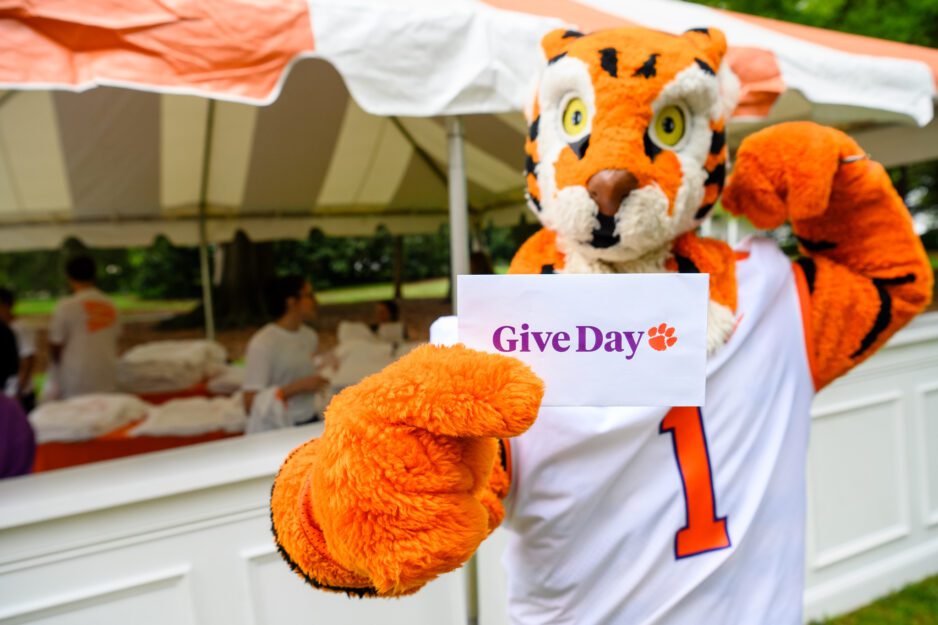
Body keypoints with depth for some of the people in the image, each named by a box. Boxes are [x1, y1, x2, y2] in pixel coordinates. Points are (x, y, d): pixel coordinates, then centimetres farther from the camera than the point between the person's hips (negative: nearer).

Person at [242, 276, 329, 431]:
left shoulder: (310, 336, 7)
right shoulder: (262, 344, -14)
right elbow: (250, 405, -19)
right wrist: (299, 386, -21)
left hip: (309, 424, 6)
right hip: (273, 432, -6)